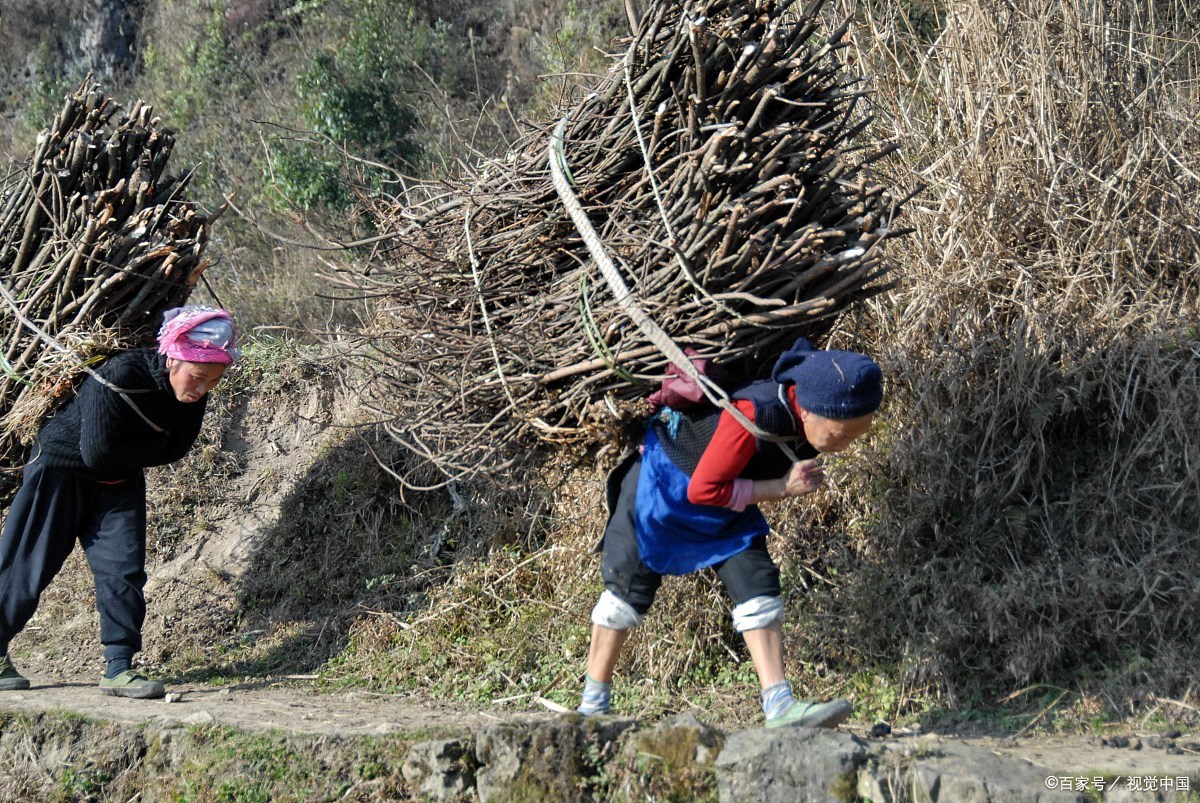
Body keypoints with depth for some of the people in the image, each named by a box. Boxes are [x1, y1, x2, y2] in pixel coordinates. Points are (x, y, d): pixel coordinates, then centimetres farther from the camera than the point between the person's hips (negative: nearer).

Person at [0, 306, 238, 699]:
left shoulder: (193, 392, -13)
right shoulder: (121, 376, -33)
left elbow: (175, 449, -5)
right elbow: (97, 452, -30)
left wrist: (127, 453, -13)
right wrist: (151, 446, -18)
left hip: (119, 485, 6)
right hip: (61, 471, -5)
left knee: (124, 570, -6)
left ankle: (119, 669, -2)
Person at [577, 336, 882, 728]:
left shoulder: (809, 421, -15)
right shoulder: (754, 417, -39)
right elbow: (703, 490, -32)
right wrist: (782, 487, -31)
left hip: (728, 505, 7)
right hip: (662, 480, -7)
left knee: (757, 583, -8)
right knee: (630, 588, 1)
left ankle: (779, 705, -12)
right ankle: (593, 702, 15)